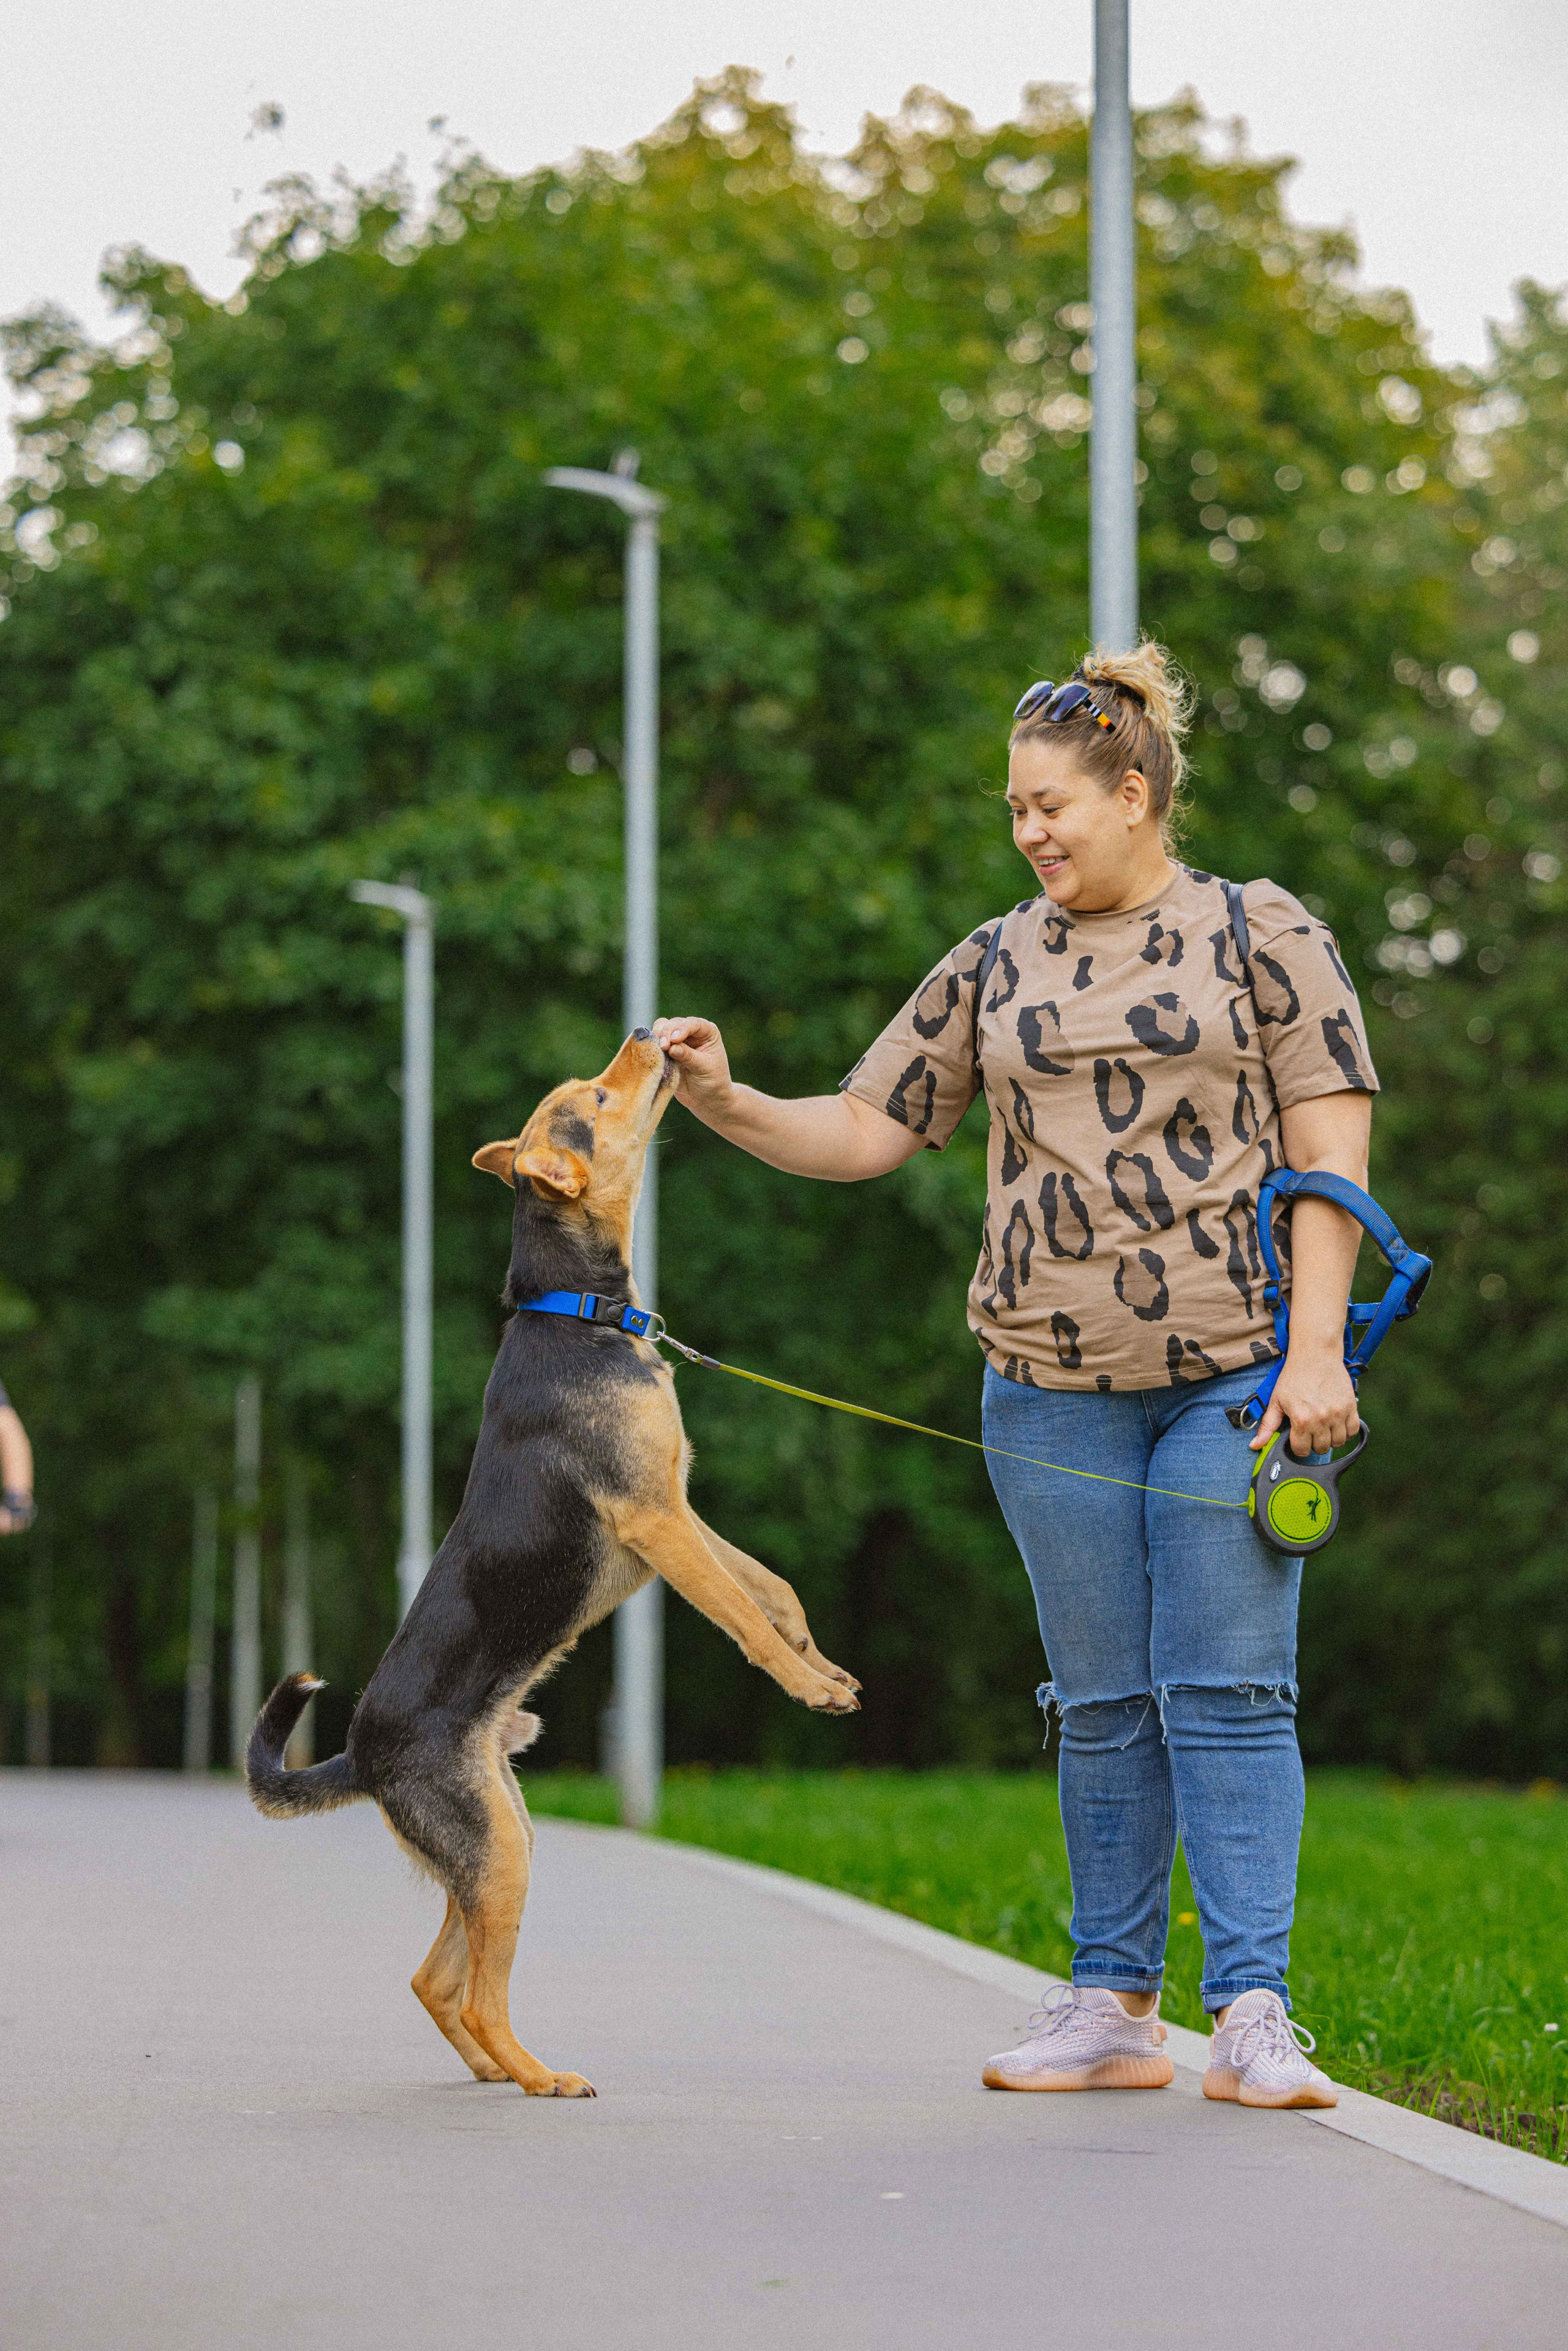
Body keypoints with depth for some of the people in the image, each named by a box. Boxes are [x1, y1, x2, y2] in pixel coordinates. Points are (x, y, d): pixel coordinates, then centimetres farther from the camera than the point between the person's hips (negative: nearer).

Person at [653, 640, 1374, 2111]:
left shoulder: (1261, 936, 2)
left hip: (1234, 1373, -3)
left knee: (1228, 1689, -7)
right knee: (1104, 1703, 6)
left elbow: (1329, 1155, -3)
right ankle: (1111, 2007, 12)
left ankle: (1252, 2015, -5)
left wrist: (1314, 1352, -12)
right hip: (1054, 1385, 4)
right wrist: (720, 1101, -4)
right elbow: (866, 1131, 12)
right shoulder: (994, 967, 12)